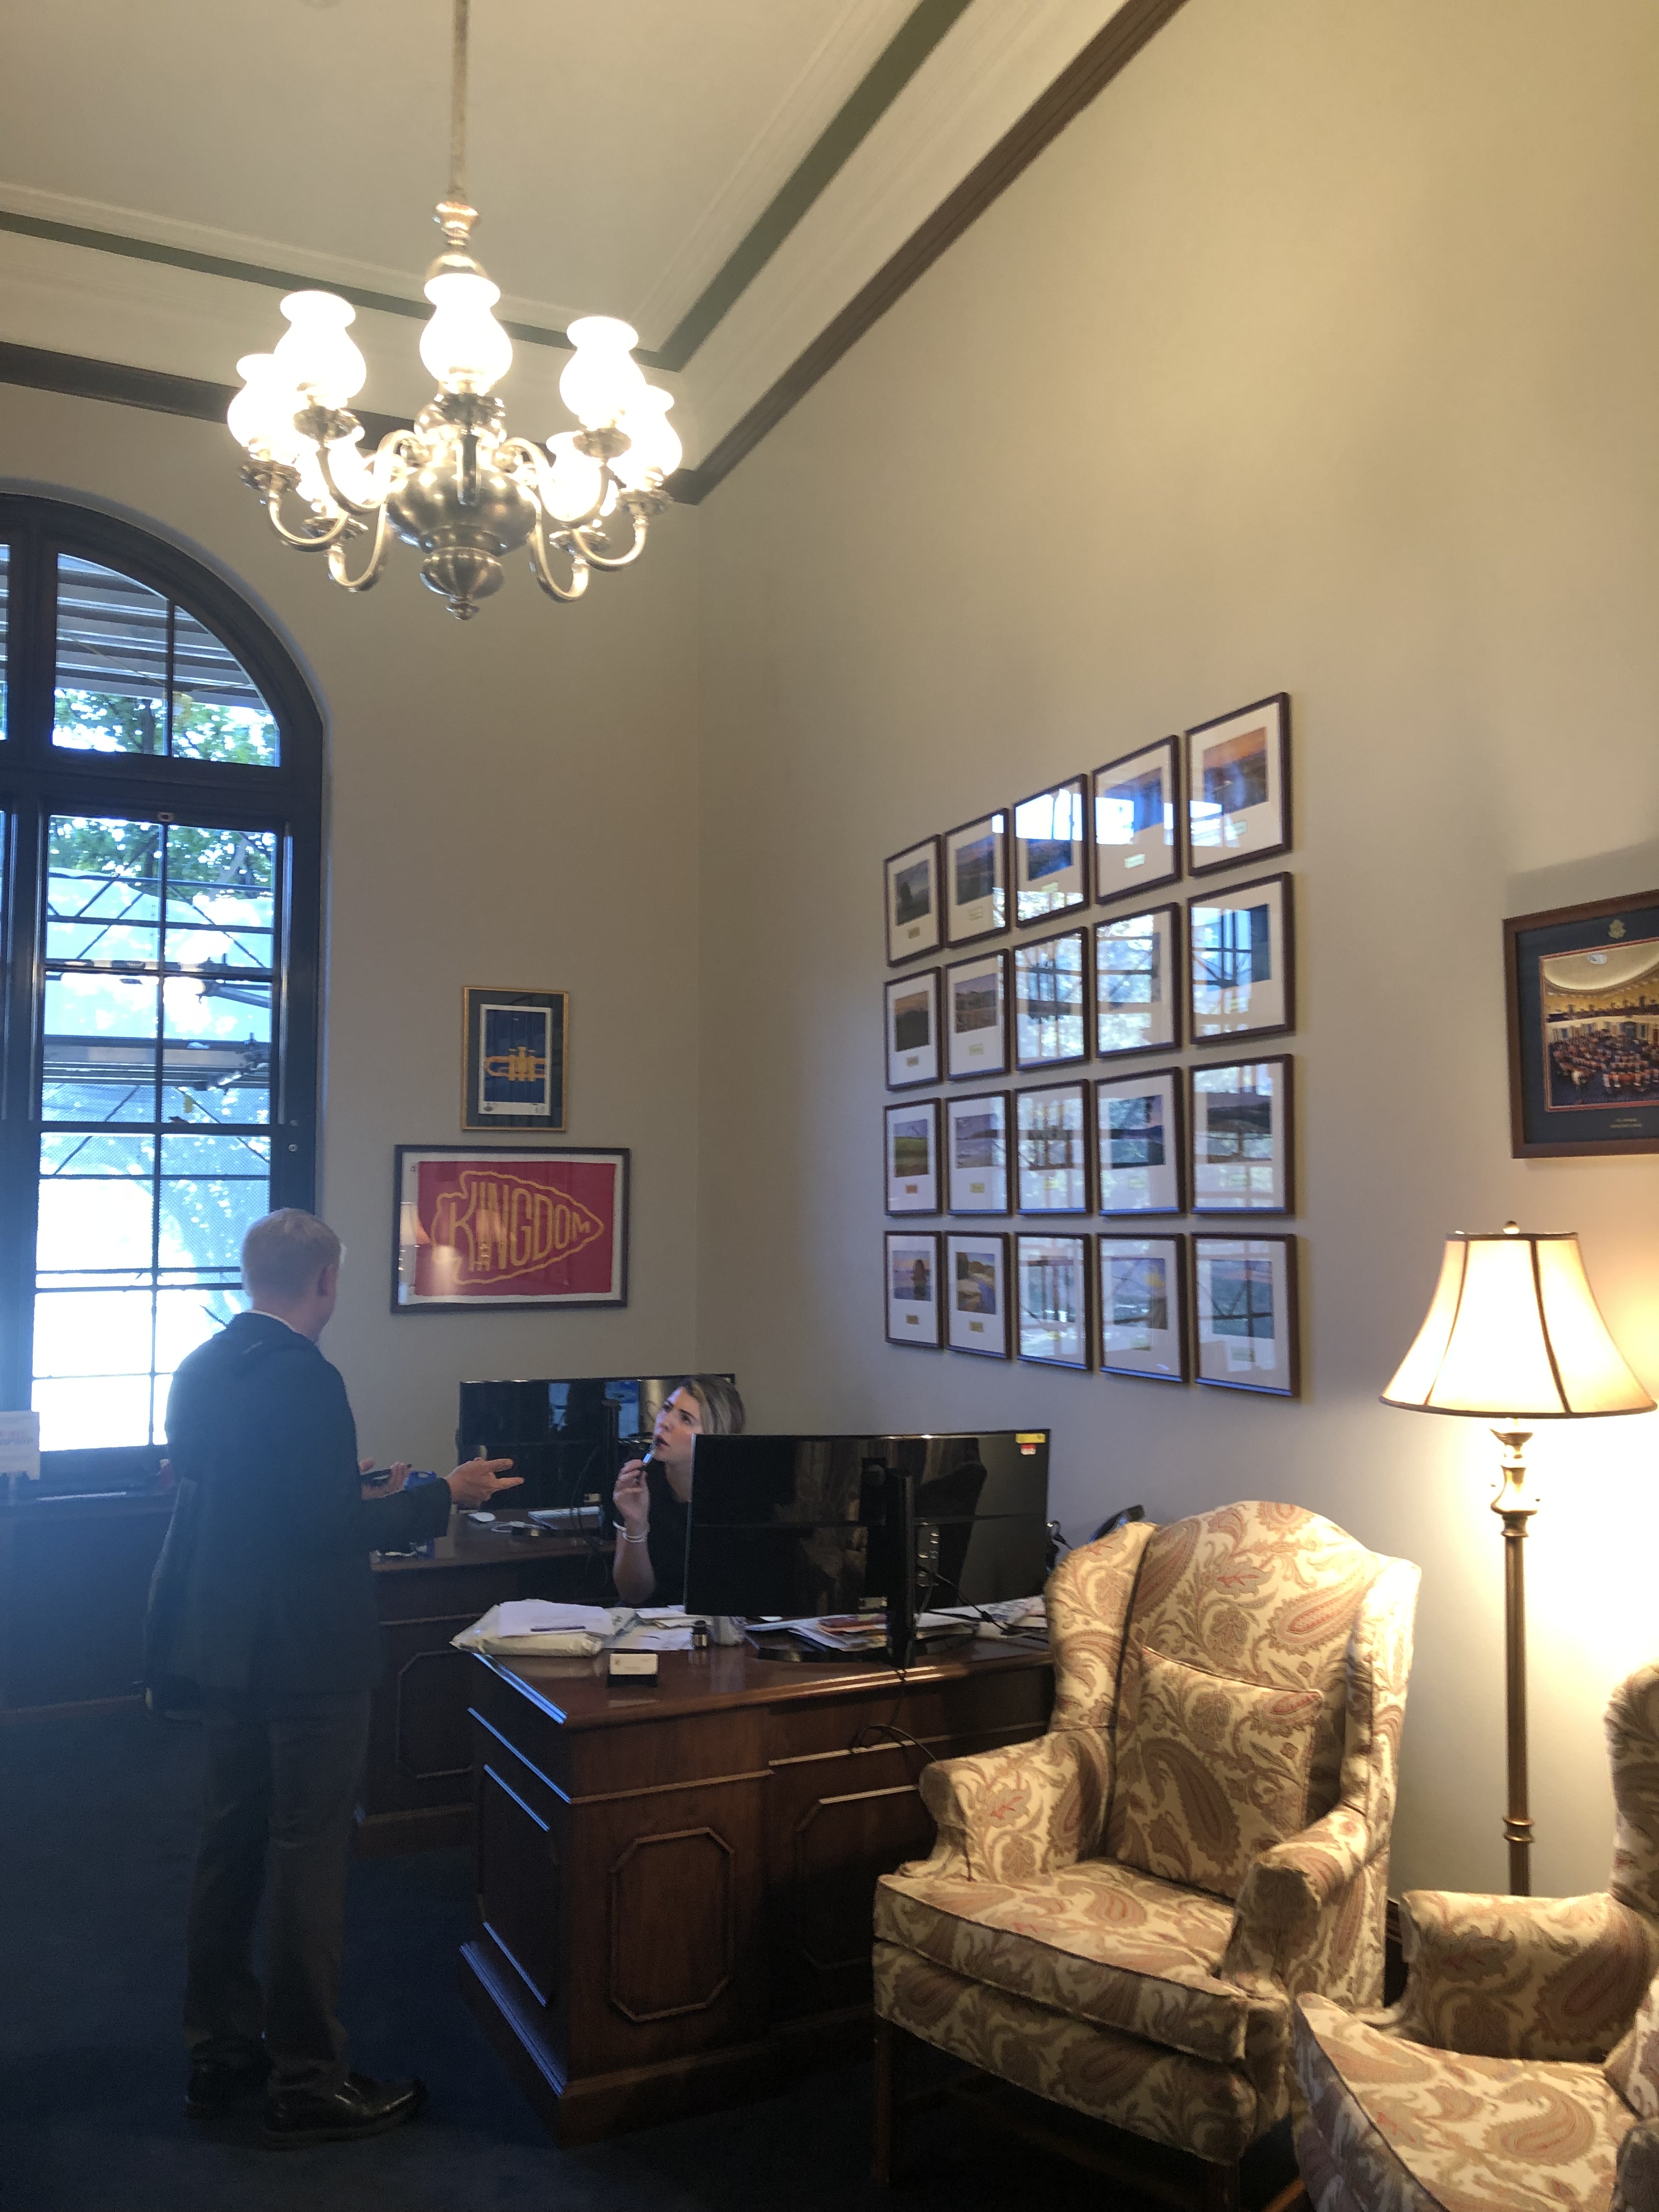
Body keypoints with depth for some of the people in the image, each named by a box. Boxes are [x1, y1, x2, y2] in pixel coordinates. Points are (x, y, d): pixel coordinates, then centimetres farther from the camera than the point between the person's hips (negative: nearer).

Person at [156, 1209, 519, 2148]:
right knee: (311, 1859, 2)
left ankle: (220, 2051, 32)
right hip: (305, 1649, -9)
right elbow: (327, 1528, -24)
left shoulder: (201, 1370, 6)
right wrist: (443, 1497, -14)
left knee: (231, 1842, 19)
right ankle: (308, 2082, 14)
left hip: (221, 1642, 9)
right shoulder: (304, 1377, -21)